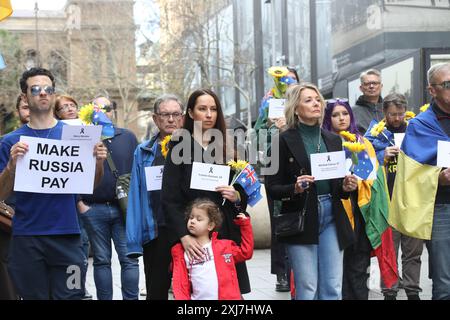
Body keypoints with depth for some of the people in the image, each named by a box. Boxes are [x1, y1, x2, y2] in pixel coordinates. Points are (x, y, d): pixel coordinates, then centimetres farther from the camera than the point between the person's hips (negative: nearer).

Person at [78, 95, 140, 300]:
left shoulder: (128, 137, 9)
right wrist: (80, 204, -3)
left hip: (124, 208, 1)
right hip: (94, 209, -1)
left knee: (129, 259, -2)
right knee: (101, 260, 8)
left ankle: (131, 298, 4)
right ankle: (104, 298, 15)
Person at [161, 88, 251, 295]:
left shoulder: (227, 148, 13)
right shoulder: (180, 148, 1)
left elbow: (245, 194, 16)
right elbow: (169, 199, -6)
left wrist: (236, 196, -7)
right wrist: (183, 236, -19)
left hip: (226, 232, 3)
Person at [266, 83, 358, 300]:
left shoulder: (333, 140, 13)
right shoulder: (285, 141, -2)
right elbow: (272, 188, -3)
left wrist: (345, 187, -2)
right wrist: (295, 188, -20)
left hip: (331, 217, 4)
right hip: (301, 219, -4)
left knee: (333, 289, 4)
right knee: (307, 290, -3)